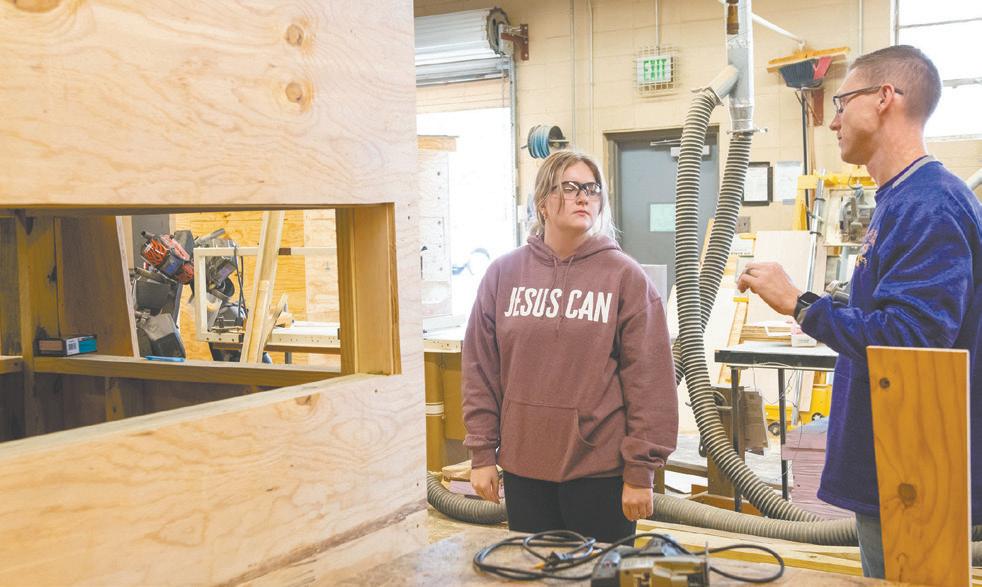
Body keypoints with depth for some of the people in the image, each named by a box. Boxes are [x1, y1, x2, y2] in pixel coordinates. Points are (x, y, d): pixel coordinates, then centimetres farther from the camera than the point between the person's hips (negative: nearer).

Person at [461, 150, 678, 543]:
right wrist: (482, 453, 3)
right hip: (523, 466, 3)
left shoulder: (626, 277, -3)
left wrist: (640, 472, -8)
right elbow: (480, 370, 6)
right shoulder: (504, 273, 4)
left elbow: (649, 380, -6)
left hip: (600, 468, -2)